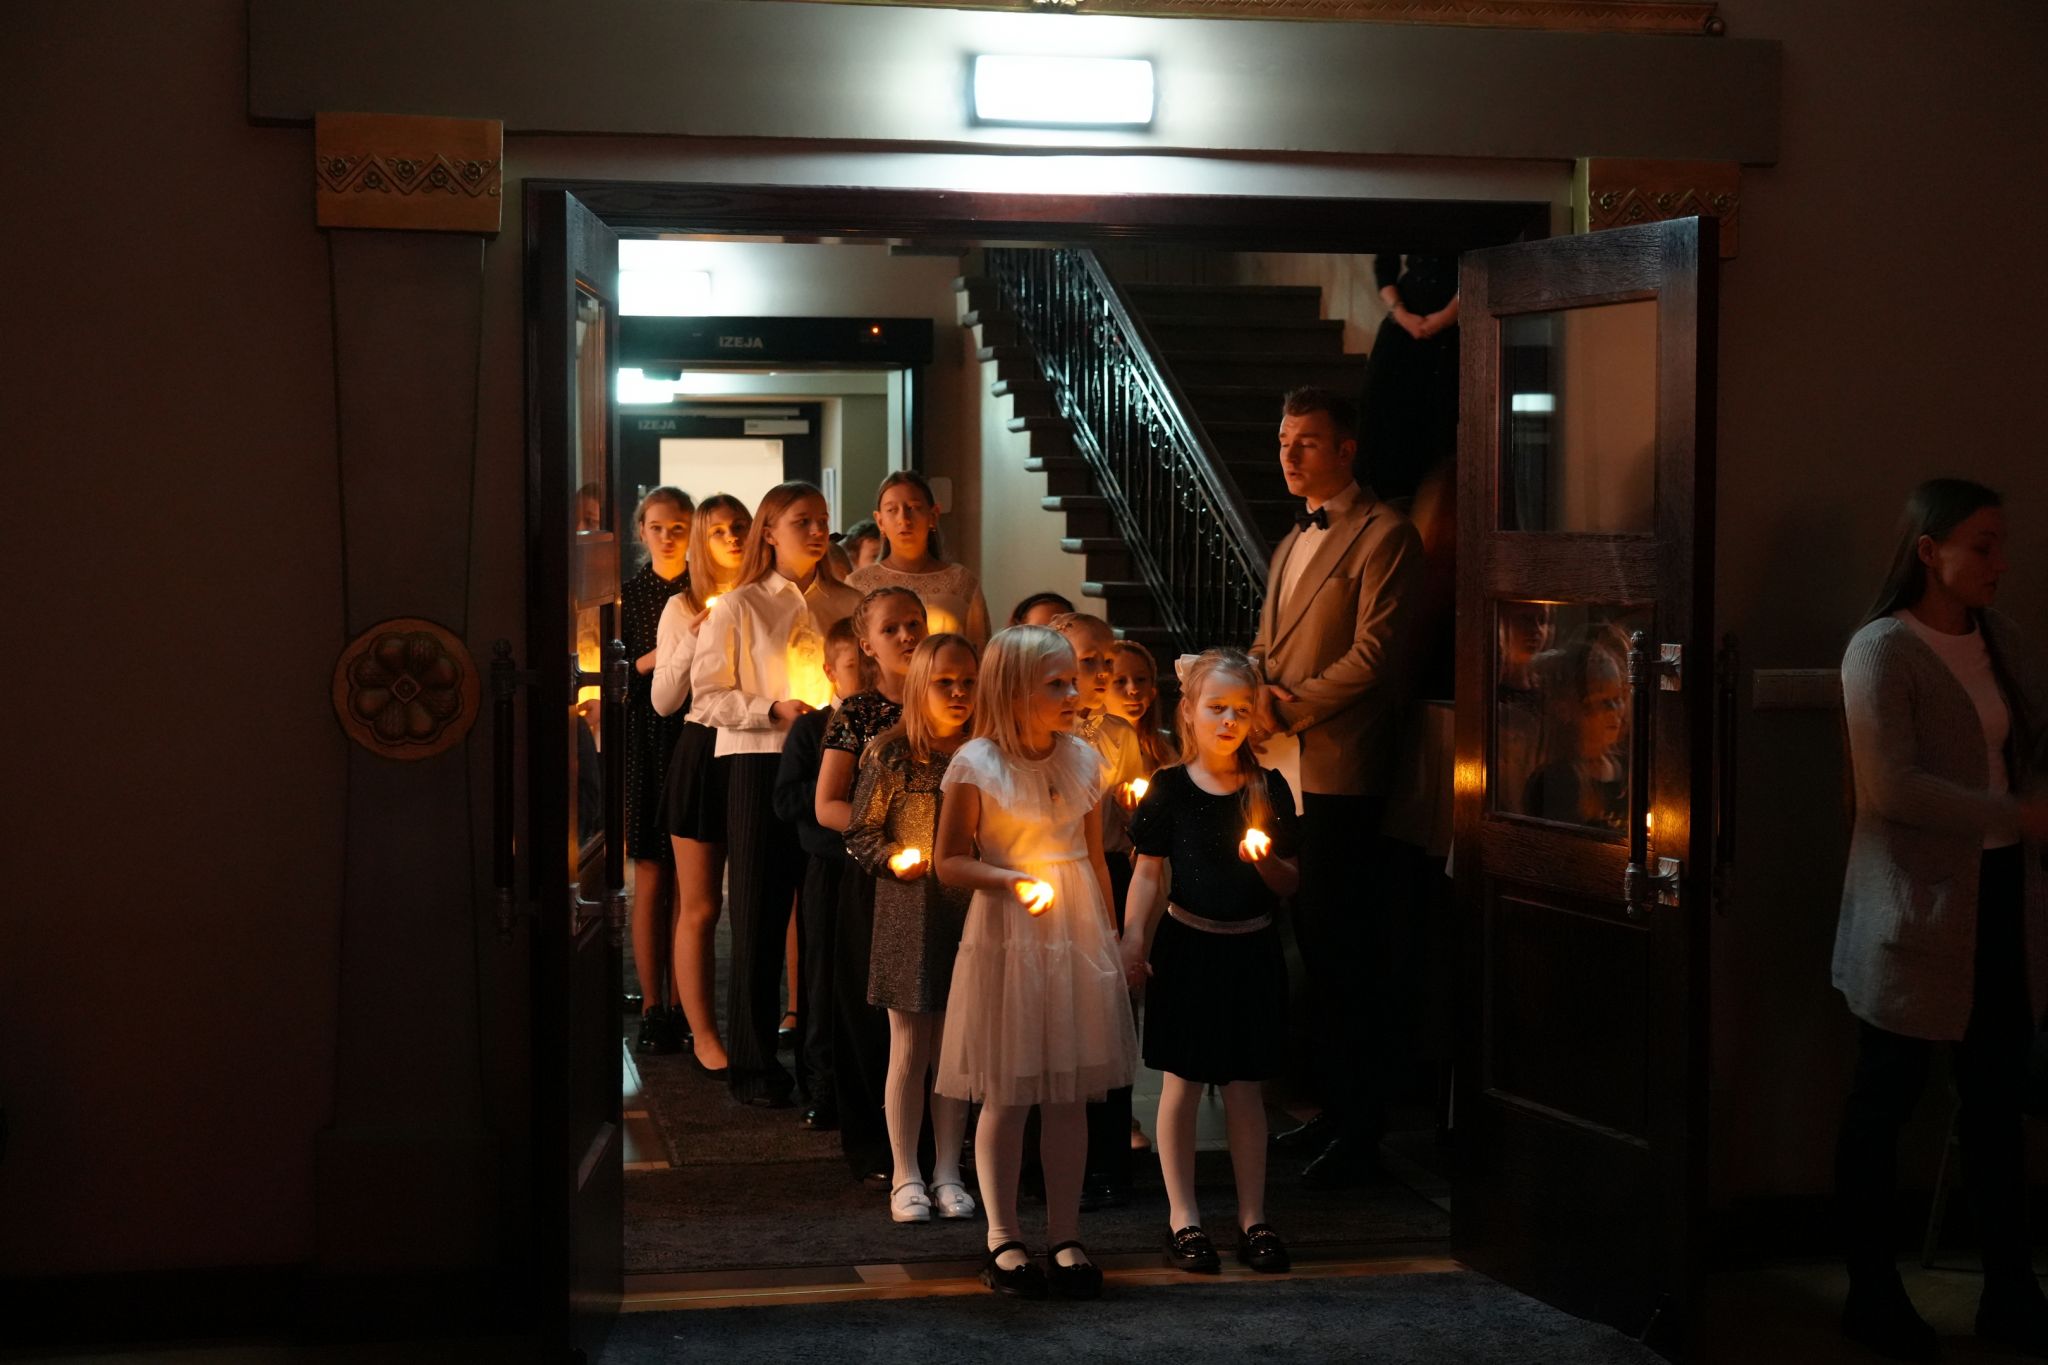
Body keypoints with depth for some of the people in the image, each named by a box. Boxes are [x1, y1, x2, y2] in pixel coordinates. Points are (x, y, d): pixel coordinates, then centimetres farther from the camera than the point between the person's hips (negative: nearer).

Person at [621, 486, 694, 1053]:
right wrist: (652, 660, -12)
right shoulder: (627, 594, 7)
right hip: (644, 740, 0)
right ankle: (651, 1006, 2)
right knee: (651, 874, -2)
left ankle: (678, 1003, 7)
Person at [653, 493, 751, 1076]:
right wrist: (693, 641, -12)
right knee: (699, 907, 1)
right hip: (703, 753, -2)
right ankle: (703, 1034, 8)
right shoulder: (684, 608, 2)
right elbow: (663, 699, 1)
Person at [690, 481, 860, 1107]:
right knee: (759, 915, -1)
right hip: (760, 767, -3)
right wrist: (774, 710, -15)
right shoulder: (739, 607, 2)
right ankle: (753, 1063, 7)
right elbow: (710, 696, -3)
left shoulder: (847, 604, 12)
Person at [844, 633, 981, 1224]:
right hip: (907, 911, -2)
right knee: (909, 1047, 4)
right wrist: (893, 860, -17)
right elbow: (860, 833, -1)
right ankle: (906, 1177, 14)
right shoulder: (890, 753, -4)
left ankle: (947, 1173, 18)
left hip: (969, 912, 2)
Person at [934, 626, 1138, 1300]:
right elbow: (950, 862, -6)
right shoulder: (976, 766, -9)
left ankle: (1065, 1238, 16)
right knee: (1006, 1095, 2)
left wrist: (1110, 938, 12)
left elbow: (1096, 860, 12)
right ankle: (1003, 1238, 14)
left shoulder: (1084, 760, 5)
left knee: (1071, 1093, 7)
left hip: (1078, 936, 4)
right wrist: (1009, 879, -22)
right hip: (1007, 937, -4)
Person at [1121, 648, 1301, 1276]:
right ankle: (1182, 1216, 11)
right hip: (1186, 946, -2)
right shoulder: (1169, 789, -2)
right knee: (1183, 1080, 2)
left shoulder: (1269, 790, 3)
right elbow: (1149, 875, 0)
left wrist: (1265, 859, -14)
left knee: (1245, 1084, 7)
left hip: (1251, 948, 2)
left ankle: (1253, 1217, 14)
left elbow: (1288, 884, 6)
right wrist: (1133, 943, -6)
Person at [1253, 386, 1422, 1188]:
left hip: (1341, 769, -8)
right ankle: (1333, 1112, 19)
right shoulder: (1293, 541, 21)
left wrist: (1293, 704, -11)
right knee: (1311, 938, 11)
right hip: (1284, 767, 8)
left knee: (1343, 948, -6)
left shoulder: (1382, 535, -7)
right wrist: (1259, 692, 2)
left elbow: (1374, 654, -14)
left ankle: (1358, 1136, 0)